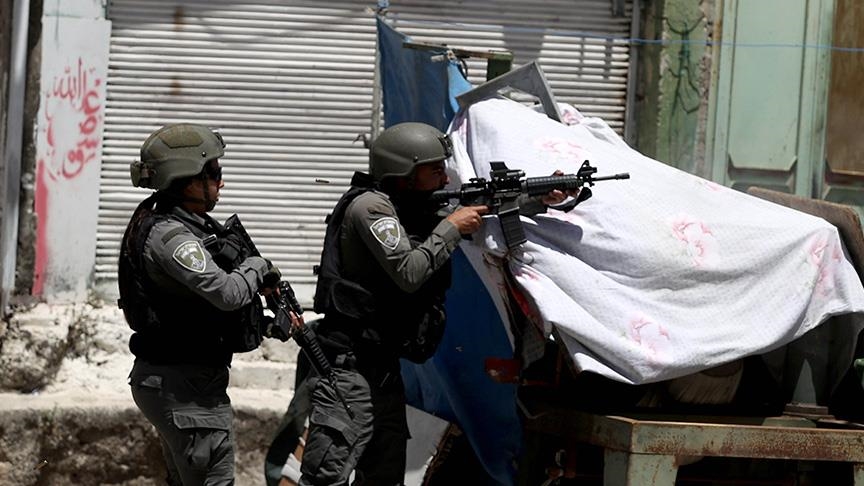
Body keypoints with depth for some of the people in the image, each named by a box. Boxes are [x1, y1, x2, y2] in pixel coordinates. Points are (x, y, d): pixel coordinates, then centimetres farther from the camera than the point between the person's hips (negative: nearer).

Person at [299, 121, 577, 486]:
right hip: (347, 365, -10)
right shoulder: (370, 206, -13)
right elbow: (409, 273, -22)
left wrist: (541, 201, 7)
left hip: (383, 366, 10)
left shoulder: (413, 209, 12)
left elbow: (484, 216, 18)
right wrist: (451, 228, -11)